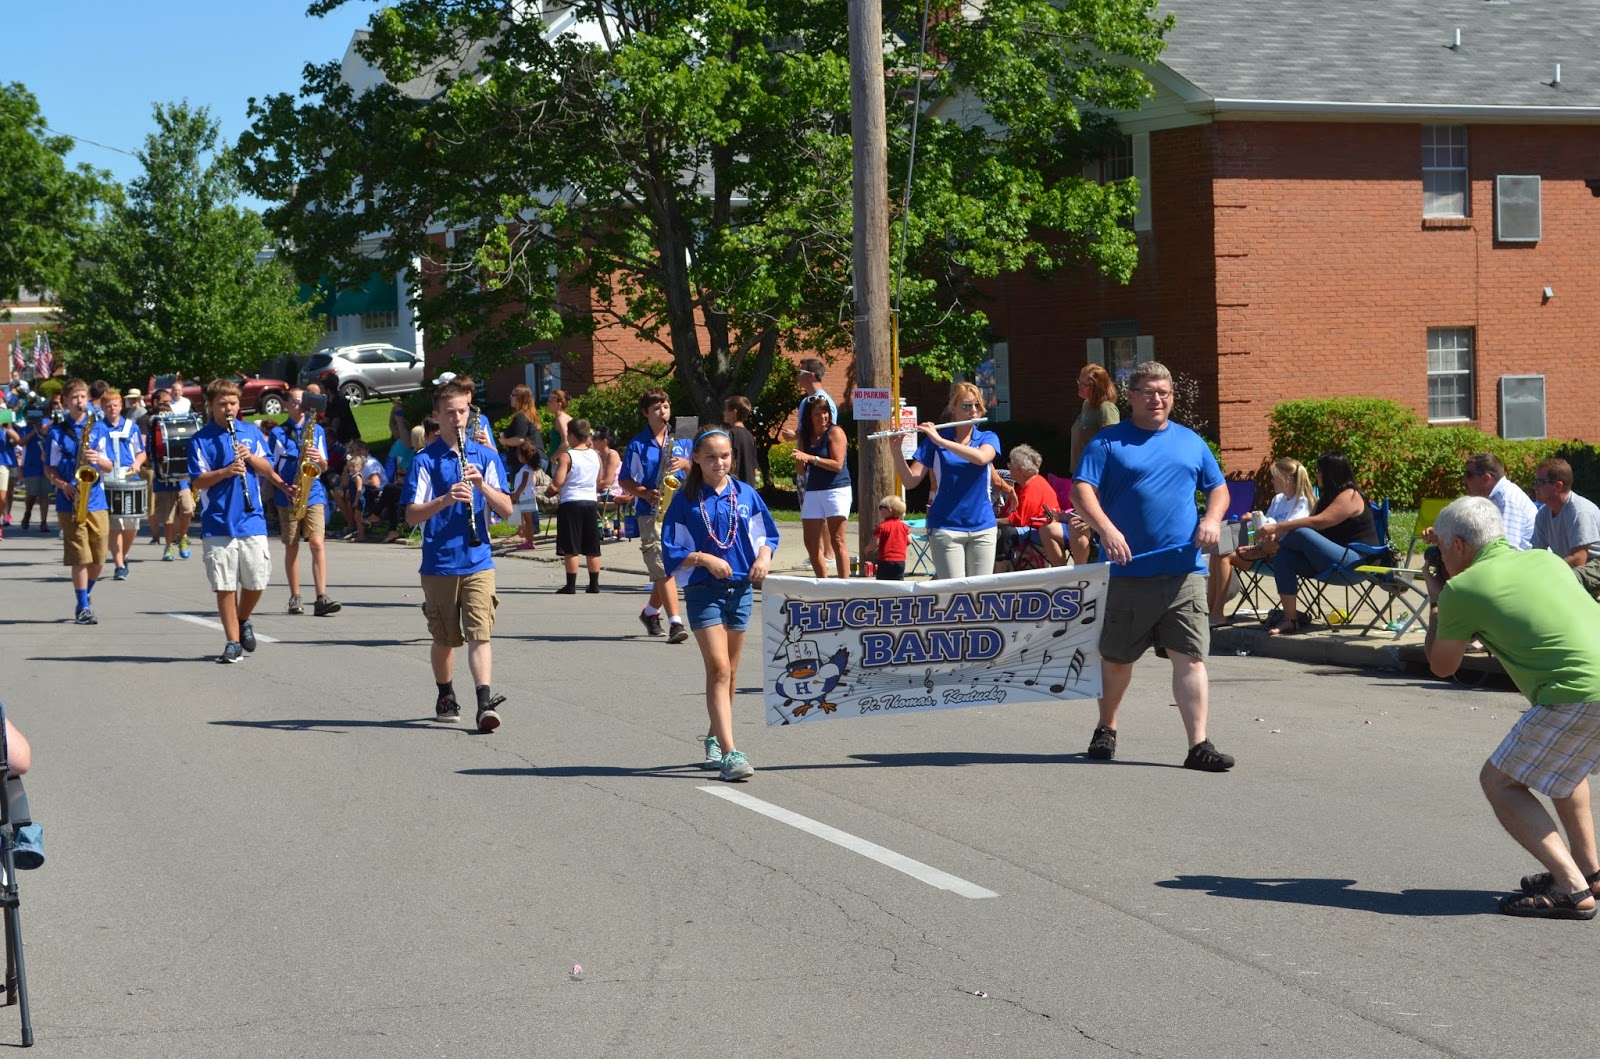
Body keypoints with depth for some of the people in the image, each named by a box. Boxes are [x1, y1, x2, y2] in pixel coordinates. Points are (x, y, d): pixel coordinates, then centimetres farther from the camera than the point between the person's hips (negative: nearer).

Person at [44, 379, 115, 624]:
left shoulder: (99, 429, 9)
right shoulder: (57, 431, 5)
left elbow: (109, 466, 8)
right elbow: (49, 468, 6)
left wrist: (98, 459, -13)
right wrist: (63, 485, -12)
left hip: (96, 500, 2)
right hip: (69, 502, -2)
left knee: (98, 559, 5)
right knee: (80, 557, -8)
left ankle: (85, 598, 28)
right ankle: (83, 607, -2)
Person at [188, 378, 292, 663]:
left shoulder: (251, 432, 10)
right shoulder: (201, 439, 1)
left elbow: (268, 469, 9)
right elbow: (198, 480, -5)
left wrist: (250, 457, -10)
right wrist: (226, 471, -21)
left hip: (252, 520, 2)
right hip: (217, 524, -2)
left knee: (256, 582, 4)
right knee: (225, 586, -1)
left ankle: (243, 621, 32)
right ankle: (233, 642, 7)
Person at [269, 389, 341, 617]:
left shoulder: (317, 430, 12)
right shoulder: (278, 433, 6)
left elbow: (324, 467, 12)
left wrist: (319, 459, -10)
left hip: (313, 494, 1)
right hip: (287, 497, -1)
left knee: (317, 543, -12)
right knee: (291, 546, 3)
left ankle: (321, 598, -16)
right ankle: (295, 597, 12)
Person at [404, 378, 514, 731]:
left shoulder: (485, 456, 7)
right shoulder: (425, 460, 0)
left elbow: (506, 509, 2)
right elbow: (411, 516, -8)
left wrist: (482, 484, -15)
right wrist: (445, 499, -24)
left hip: (478, 562, 1)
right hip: (438, 565, -1)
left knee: (479, 634, -11)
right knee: (444, 638, 11)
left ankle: (485, 702, -19)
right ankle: (446, 698, 29)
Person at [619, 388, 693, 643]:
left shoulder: (681, 439, 10)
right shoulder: (637, 445, 2)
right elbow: (625, 482, 4)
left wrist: (685, 464, -8)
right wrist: (645, 493, -13)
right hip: (651, 512, -3)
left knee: (666, 568, 10)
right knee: (663, 567, -12)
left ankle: (650, 612, 33)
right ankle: (675, 623, -17)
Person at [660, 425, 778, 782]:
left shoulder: (745, 495, 5)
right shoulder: (686, 499, -3)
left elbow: (768, 534, 14)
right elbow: (671, 550, -3)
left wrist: (764, 557, -5)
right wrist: (705, 558, -17)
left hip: (741, 589, 4)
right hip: (703, 591, -4)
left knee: (730, 670, 14)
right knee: (718, 668, -14)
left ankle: (715, 739, 32)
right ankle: (729, 753, -20)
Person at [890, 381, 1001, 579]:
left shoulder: (988, 438, 7)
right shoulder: (933, 440, 4)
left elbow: (981, 458, -18)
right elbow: (910, 481, -2)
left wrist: (940, 441, -21)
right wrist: (895, 450, -17)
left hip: (982, 528, 2)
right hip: (946, 528, -2)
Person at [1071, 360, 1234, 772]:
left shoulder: (1191, 442, 16)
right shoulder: (1108, 442, 3)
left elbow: (1218, 488, 22)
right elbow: (1082, 491, -7)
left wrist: (1212, 518, 0)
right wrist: (1107, 529, -23)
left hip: (1184, 572, 2)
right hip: (1127, 571, -2)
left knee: (1190, 658, -7)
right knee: (1116, 658, 11)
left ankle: (1199, 745, -9)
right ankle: (1106, 729, 32)